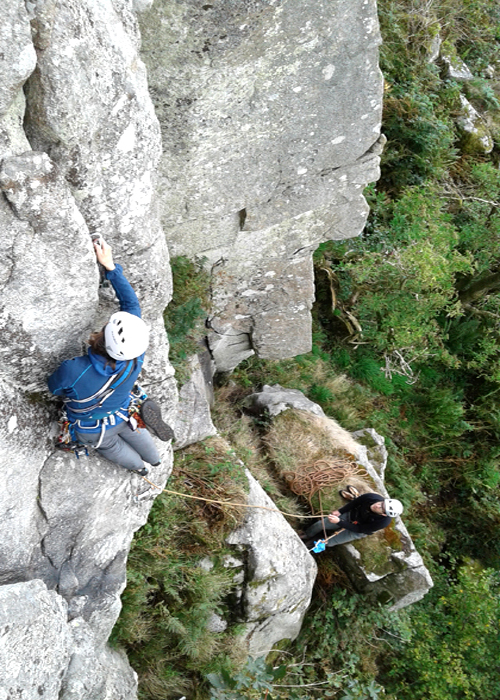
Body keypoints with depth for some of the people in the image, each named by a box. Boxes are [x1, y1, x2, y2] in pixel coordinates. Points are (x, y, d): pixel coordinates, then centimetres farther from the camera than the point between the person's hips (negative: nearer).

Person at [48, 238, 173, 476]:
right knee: (133, 431, 36)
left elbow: (54, 387, -21)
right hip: (121, 415, 2)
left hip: (90, 429, -2)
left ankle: (139, 466, 63)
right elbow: (131, 303, -23)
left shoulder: (73, 371, -47)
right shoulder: (136, 359, -36)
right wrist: (110, 266, -20)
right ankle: (153, 457, 67)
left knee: (110, 446, 32)